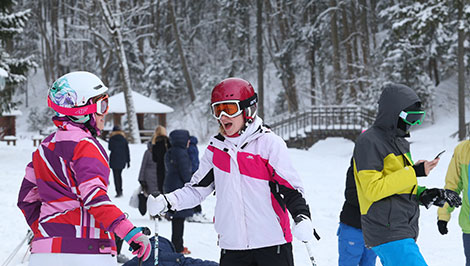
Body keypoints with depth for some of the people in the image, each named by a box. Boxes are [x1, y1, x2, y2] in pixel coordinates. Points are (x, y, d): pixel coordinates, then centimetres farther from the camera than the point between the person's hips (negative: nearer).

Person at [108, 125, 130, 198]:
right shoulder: (124, 139, 2)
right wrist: (128, 161, 8)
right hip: (122, 160, 4)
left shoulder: (112, 138, -7)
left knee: (116, 176, 0)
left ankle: (118, 192, -6)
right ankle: (120, 190, 19)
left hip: (114, 160, -4)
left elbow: (109, 148, 2)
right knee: (119, 175, 18)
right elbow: (127, 150, 3)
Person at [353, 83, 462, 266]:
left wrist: (423, 195, 6)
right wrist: (414, 172, -19)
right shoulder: (369, 142, -11)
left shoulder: (399, 141, 19)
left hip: (403, 231, 10)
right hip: (388, 234, -10)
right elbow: (373, 189, -19)